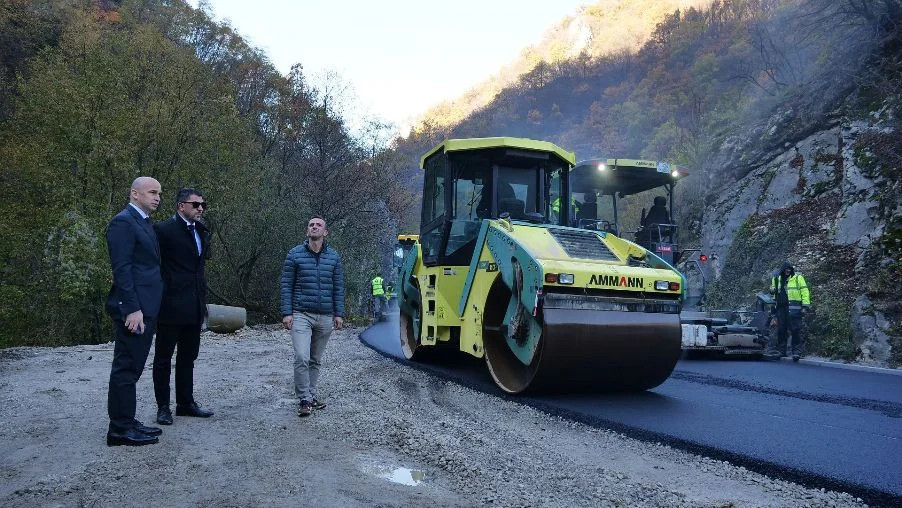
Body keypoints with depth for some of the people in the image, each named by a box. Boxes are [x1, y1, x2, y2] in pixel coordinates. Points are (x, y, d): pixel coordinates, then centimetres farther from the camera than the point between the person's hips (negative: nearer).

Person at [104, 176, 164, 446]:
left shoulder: (144, 222, 18)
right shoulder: (123, 222, -11)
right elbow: (121, 269, -18)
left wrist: (146, 309, 16)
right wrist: (132, 308, -22)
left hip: (145, 307, 10)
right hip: (133, 309, -10)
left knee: (132, 366, 14)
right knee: (127, 367, -3)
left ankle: (127, 422, 23)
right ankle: (120, 429, 4)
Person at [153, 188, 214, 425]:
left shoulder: (202, 232, 13)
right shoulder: (164, 230, -10)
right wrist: (158, 299, -12)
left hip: (194, 306, 8)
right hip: (171, 305, -7)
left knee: (188, 356, 15)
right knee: (164, 357, 5)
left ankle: (185, 403, 25)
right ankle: (163, 407, 13)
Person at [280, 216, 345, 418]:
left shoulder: (334, 257, 7)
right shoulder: (295, 255, 0)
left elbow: (338, 287, 9)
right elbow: (286, 285, 0)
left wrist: (339, 314, 4)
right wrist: (287, 313, -6)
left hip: (325, 317, 3)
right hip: (301, 315, -3)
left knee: (316, 360, 12)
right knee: (302, 357, -15)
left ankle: (311, 395, 25)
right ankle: (304, 399, -3)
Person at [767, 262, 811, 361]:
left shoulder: (798, 278, 1)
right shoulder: (777, 278, 14)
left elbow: (805, 292, -3)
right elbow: (773, 290, 29)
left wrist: (805, 306, -11)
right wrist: (773, 290, 3)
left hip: (794, 308, -5)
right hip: (781, 307, 5)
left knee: (795, 330, -7)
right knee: (781, 329, 8)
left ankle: (797, 350, -3)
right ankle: (780, 349, 16)